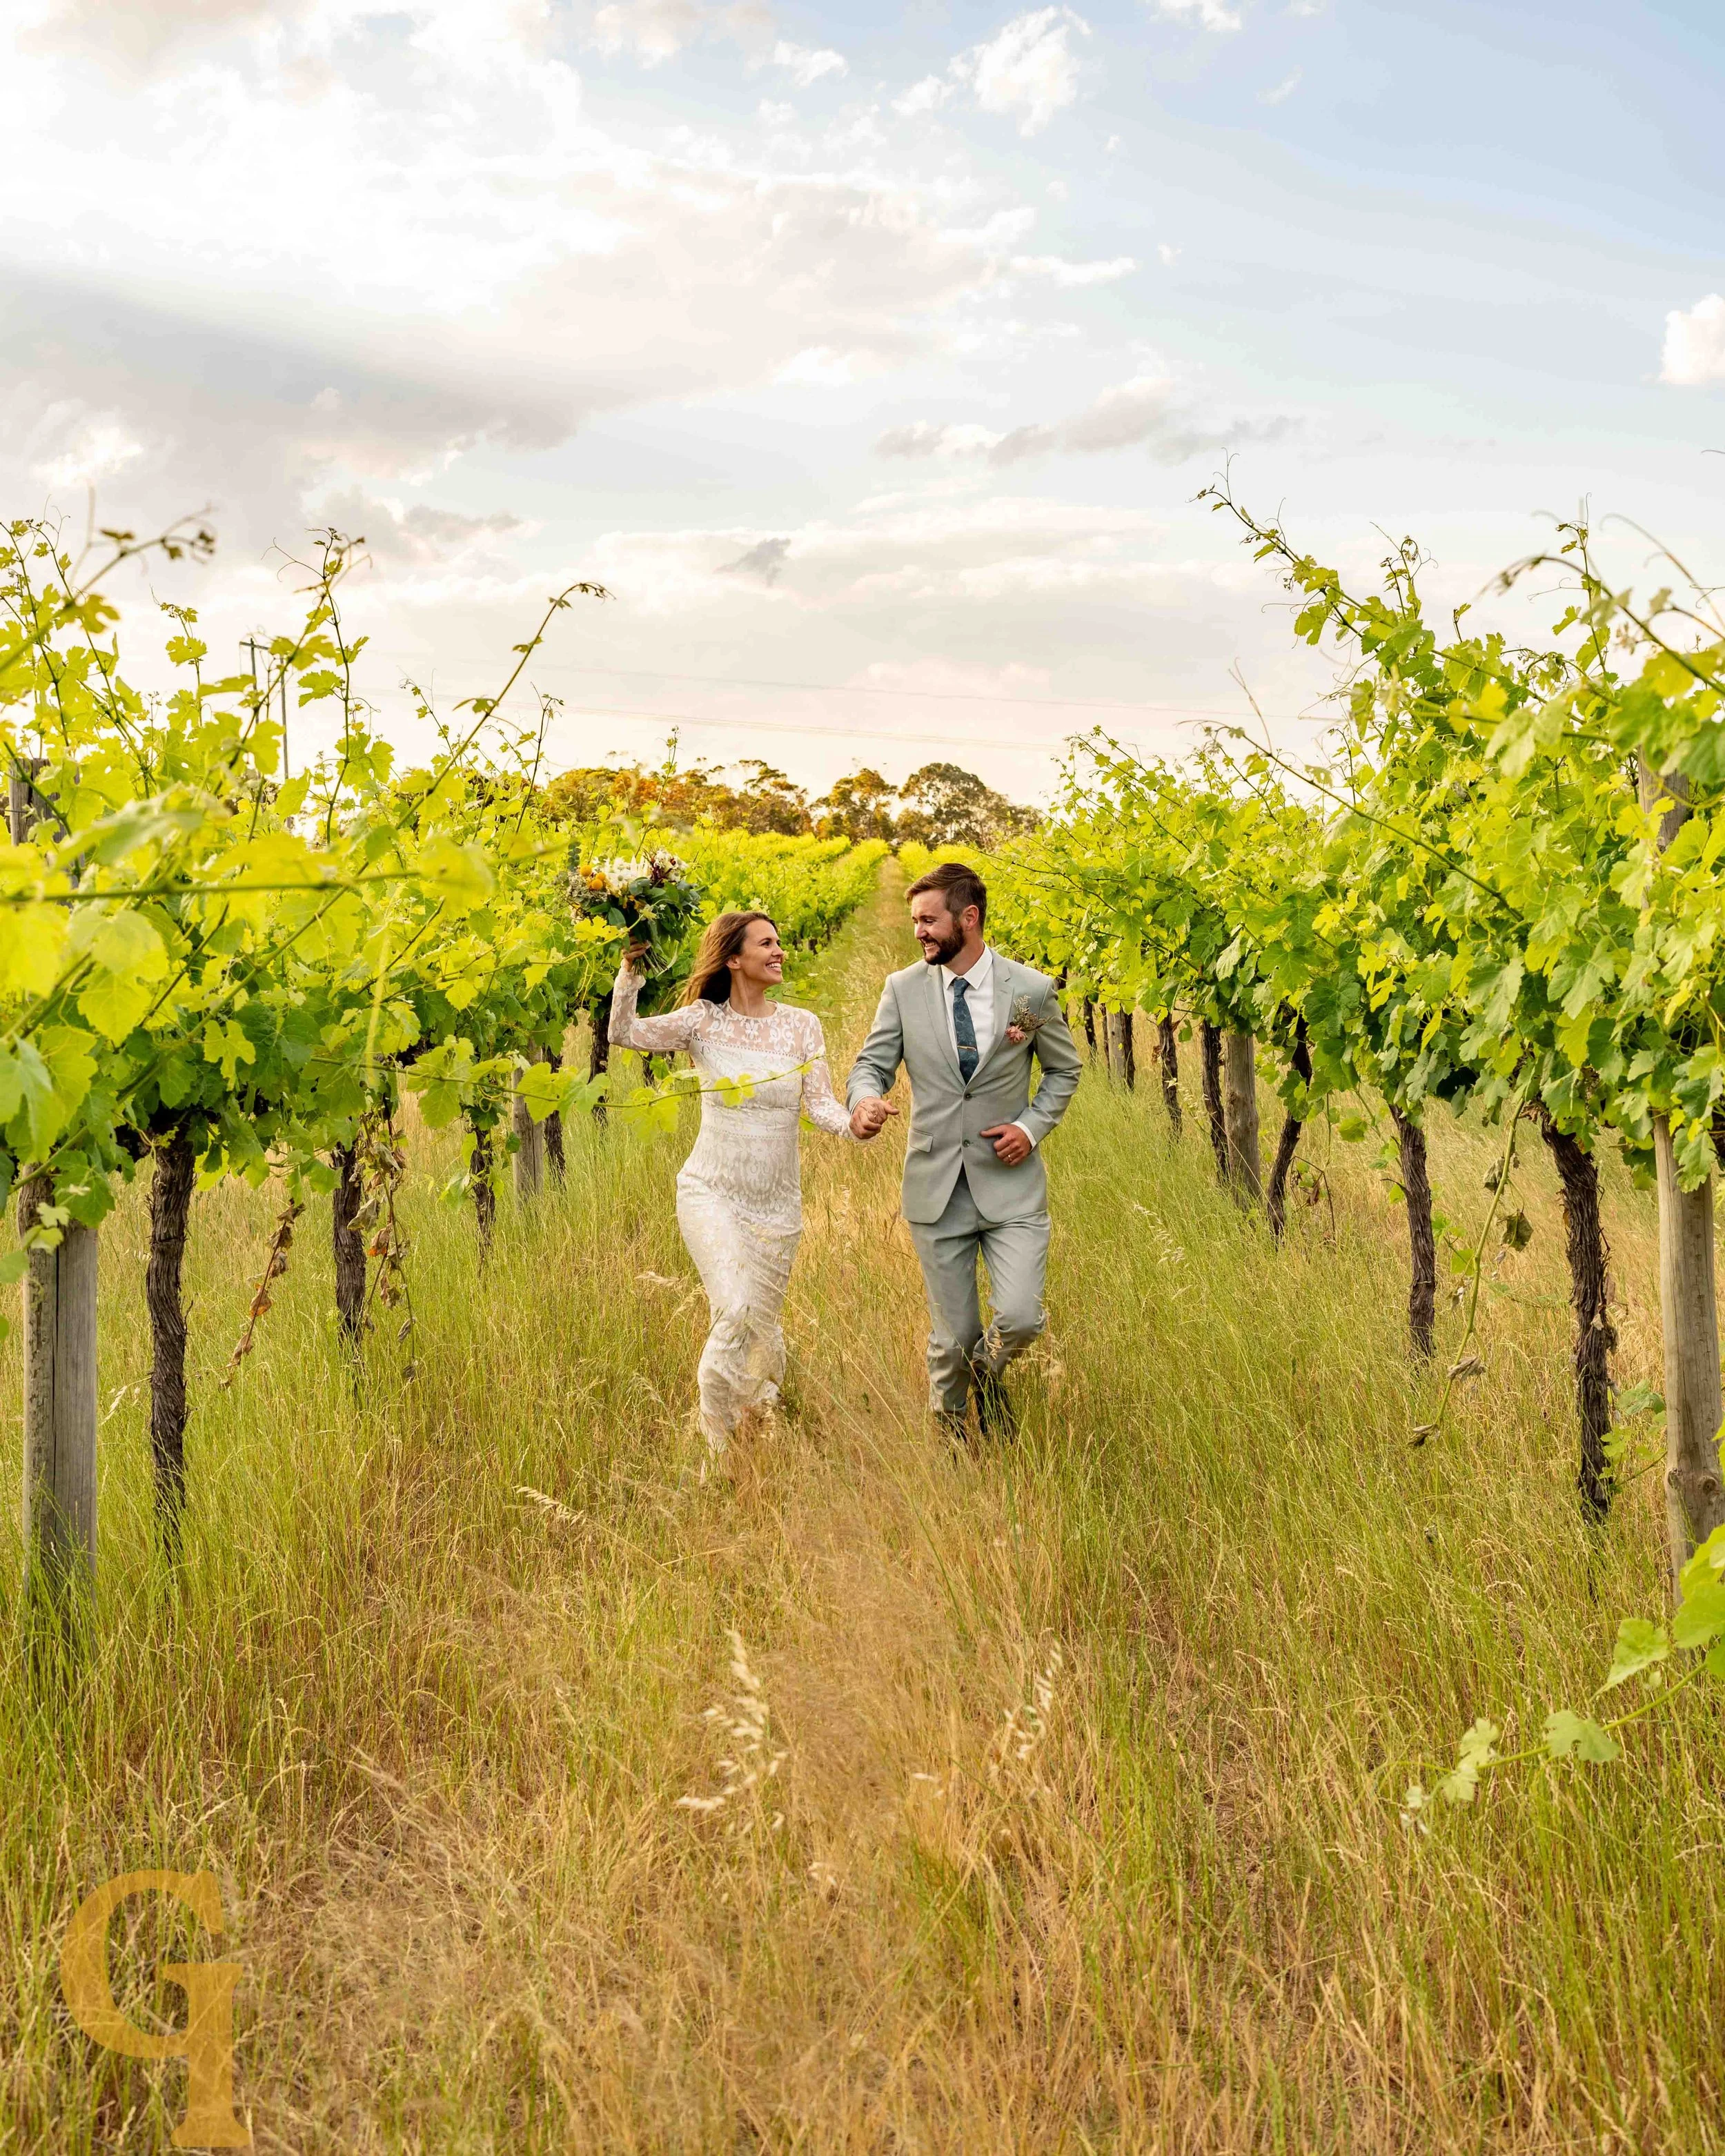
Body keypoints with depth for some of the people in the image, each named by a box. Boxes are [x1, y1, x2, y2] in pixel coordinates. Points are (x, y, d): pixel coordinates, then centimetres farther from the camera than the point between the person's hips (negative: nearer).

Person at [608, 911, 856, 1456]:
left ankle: (764, 1417, 40)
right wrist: (630, 971, -23)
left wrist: (850, 1125, -26)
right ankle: (717, 1443, -4)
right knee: (735, 1310, -20)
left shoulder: (801, 1024, 1)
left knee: (762, 1323, 11)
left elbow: (819, 1103, -6)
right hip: (712, 1193, -3)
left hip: (777, 1203, 3)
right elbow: (624, 1034, -11)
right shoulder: (703, 1020, -4)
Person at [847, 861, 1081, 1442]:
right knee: (952, 1338, 6)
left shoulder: (1031, 990, -3)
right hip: (936, 1186, 1)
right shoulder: (903, 989, 0)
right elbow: (872, 1063, 3)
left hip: (1009, 1182, -1)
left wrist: (1032, 1126, -7)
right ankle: (950, 1429, 33)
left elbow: (1064, 1071, 10)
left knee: (1020, 1319, -14)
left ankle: (988, 1373, 23)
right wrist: (865, 1100, -21)